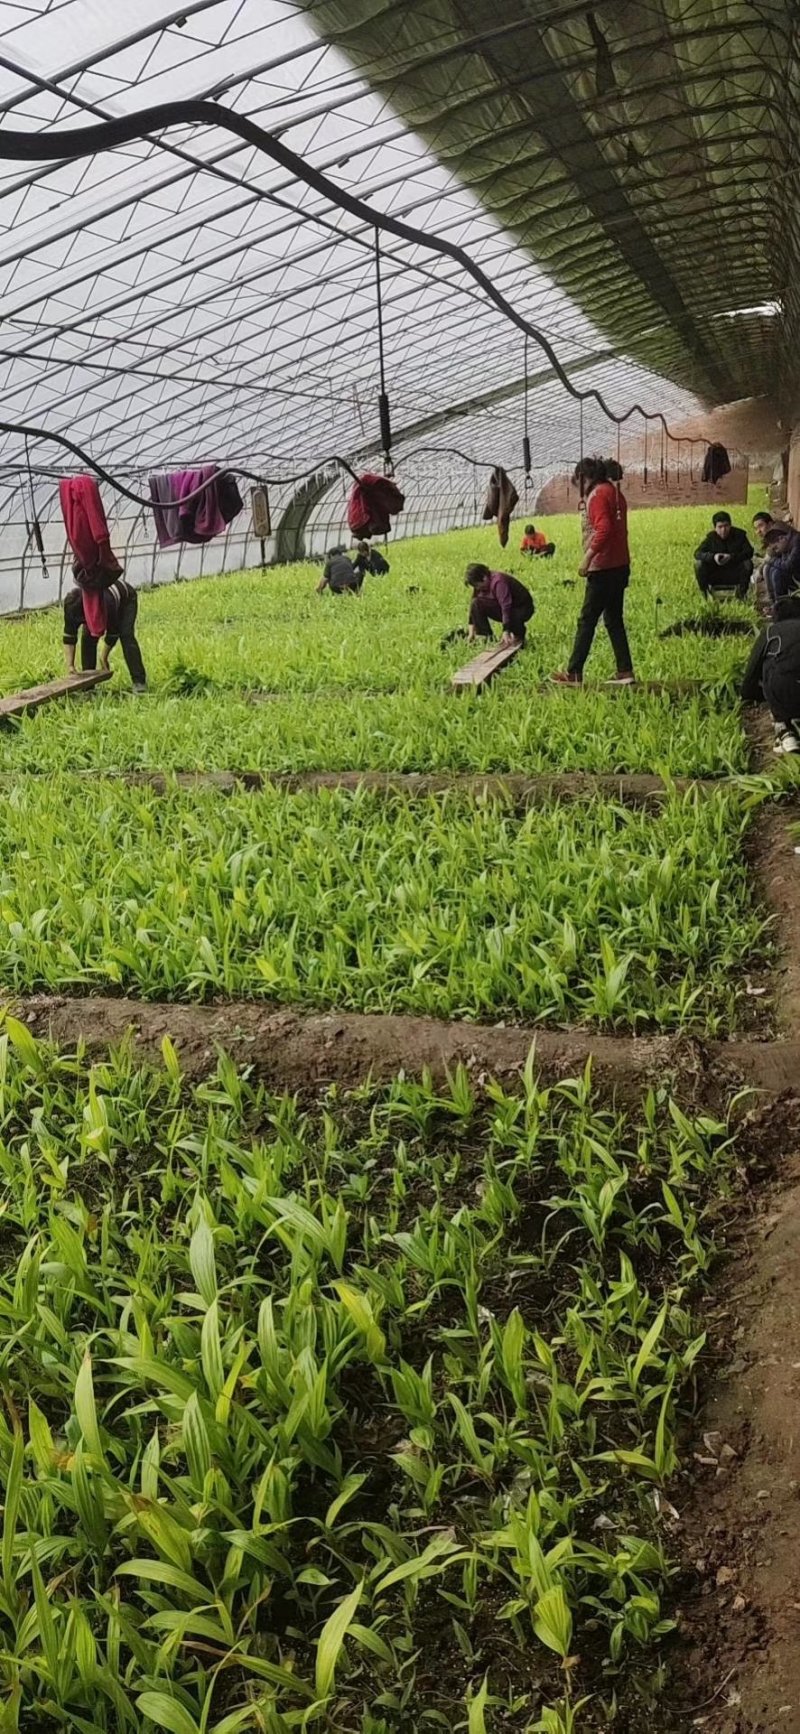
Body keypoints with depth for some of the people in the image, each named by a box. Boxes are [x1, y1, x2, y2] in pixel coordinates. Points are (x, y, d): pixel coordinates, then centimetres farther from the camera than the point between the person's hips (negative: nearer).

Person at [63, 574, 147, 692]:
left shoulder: (105, 602, -46)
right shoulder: (72, 604, -32)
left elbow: (113, 632, -31)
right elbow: (69, 637, -25)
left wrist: (104, 657, -21)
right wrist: (70, 666, -28)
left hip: (126, 600, -5)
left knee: (126, 636, -24)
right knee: (87, 637, -12)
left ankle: (139, 681, -22)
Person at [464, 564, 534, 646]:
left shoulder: (498, 582, -29)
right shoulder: (482, 586, -5)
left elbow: (506, 608, -33)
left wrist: (506, 632, -35)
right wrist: (471, 632, -5)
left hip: (522, 609, -7)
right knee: (476, 604, -13)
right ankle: (485, 636, -8)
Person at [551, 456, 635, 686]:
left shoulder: (597, 495, -11)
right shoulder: (616, 492, 17)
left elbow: (604, 529, -24)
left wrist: (587, 559, -23)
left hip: (603, 569, -9)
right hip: (620, 566, 9)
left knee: (587, 621, -4)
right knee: (614, 620, 11)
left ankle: (573, 673, -1)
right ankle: (625, 672, 9)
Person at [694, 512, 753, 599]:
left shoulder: (740, 535, -4)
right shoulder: (711, 537, -1)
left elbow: (749, 552, -17)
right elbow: (697, 553, -12)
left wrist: (731, 557, -33)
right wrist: (713, 557, -32)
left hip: (735, 575, -1)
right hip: (716, 576, 1)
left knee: (748, 563, -29)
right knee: (699, 564, -22)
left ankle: (741, 594, -9)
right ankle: (705, 594, -7)